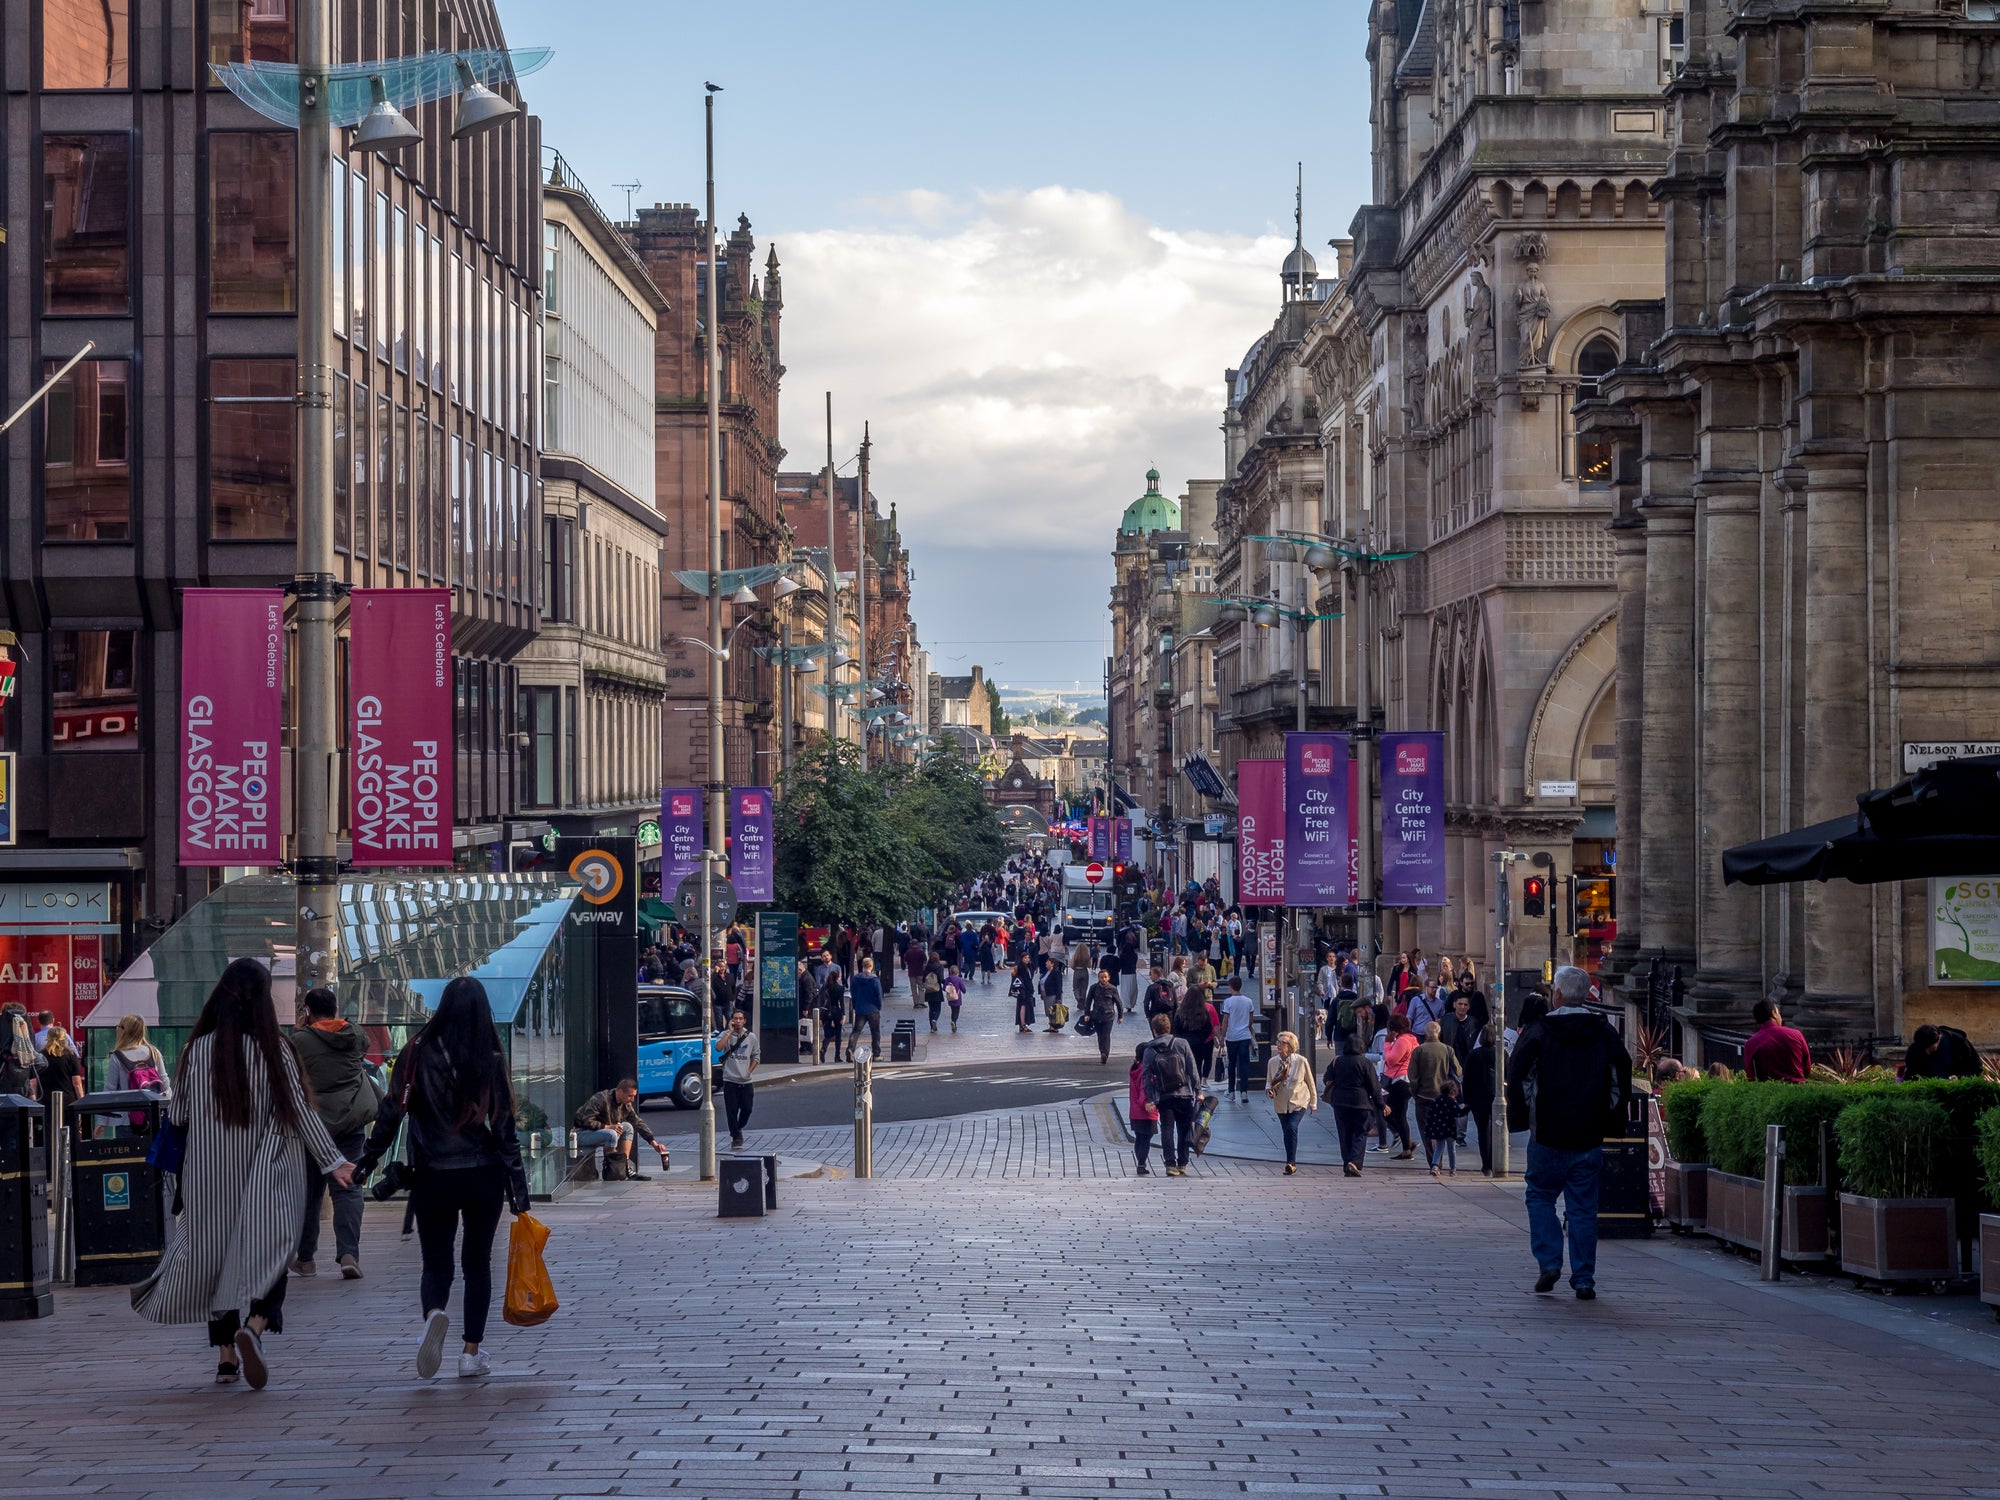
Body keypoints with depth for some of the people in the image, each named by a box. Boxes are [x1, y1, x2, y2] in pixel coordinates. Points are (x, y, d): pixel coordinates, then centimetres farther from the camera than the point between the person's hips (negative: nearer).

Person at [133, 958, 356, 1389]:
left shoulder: (198, 1050, -3)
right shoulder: (274, 1049, -8)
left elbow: (177, 1114, 4)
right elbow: (299, 1111, -6)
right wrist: (332, 1161, 2)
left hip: (210, 1173, 2)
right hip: (266, 1176, -2)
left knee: (213, 1254, 12)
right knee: (265, 1253, -2)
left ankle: (226, 1357, 14)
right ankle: (254, 1326, -29)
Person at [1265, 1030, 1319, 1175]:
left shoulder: (1301, 1061, -11)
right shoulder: (1273, 1062, -3)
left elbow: (1310, 1083, 1)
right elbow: (1269, 1082, 10)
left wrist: (1313, 1103, 8)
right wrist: (1269, 1090, -15)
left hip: (1299, 1102, -4)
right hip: (1281, 1104, 4)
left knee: (1292, 1127, -23)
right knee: (1287, 1133, 11)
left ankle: (1291, 1163, -21)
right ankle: (1292, 1165, 24)